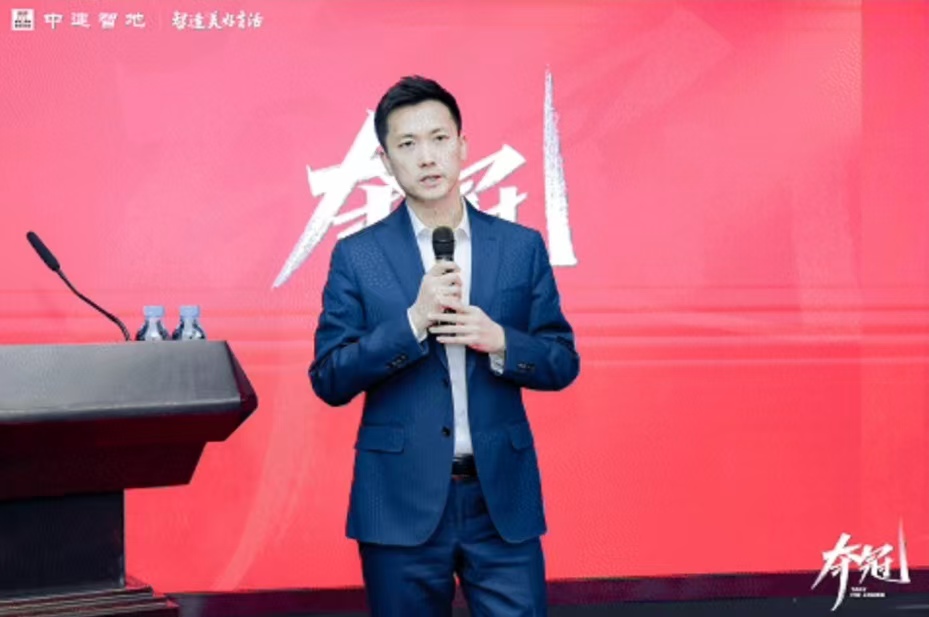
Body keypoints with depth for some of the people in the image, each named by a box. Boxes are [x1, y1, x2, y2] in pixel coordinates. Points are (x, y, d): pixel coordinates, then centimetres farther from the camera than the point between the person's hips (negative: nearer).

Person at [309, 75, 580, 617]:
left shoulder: (522, 246, 5)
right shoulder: (357, 256, 0)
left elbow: (563, 363, 6)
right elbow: (330, 381, -4)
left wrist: (498, 341, -13)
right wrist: (414, 320, -16)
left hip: (503, 498, 1)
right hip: (401, 502, -1)